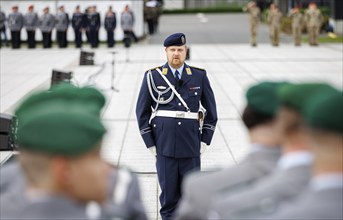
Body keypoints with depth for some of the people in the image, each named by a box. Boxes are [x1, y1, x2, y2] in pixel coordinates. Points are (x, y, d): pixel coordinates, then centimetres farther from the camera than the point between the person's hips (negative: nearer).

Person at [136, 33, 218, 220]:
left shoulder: (199, 76, 6)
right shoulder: (153, 77, 3)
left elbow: (211, 109, 12)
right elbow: (142, 111, 6)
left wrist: (205, 140, 5)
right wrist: (150, 143, 1)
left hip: (191, 147, 1)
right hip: (164, 146, -1)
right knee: (168, 192, 3)